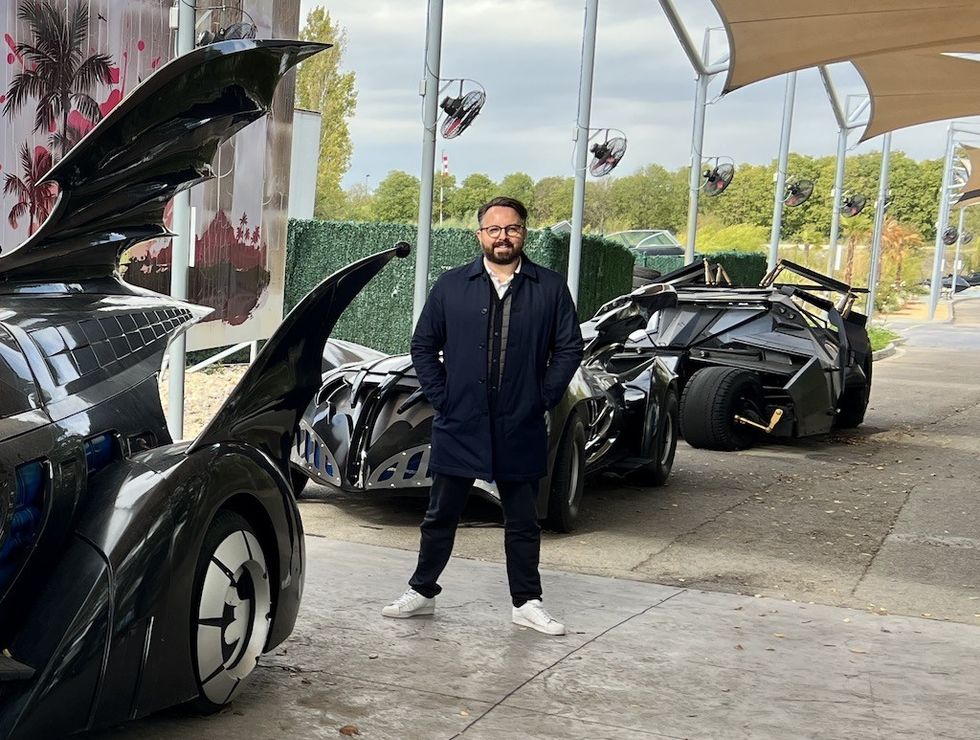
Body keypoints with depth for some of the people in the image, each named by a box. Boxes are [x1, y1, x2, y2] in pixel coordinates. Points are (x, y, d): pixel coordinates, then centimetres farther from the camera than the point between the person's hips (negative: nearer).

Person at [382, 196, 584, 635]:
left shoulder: (550, 288, 3)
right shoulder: (451, 286, 4)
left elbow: (569, 348, 5)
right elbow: (423, 345, 8)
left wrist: (543, 398, -3)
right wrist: (440, 397, -1)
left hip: (520, 429, 0)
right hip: (459, 425, 0)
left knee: (523, 521, 10)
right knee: (441, 516, 10)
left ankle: (527, 603, 21)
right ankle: (421, 592, 24)